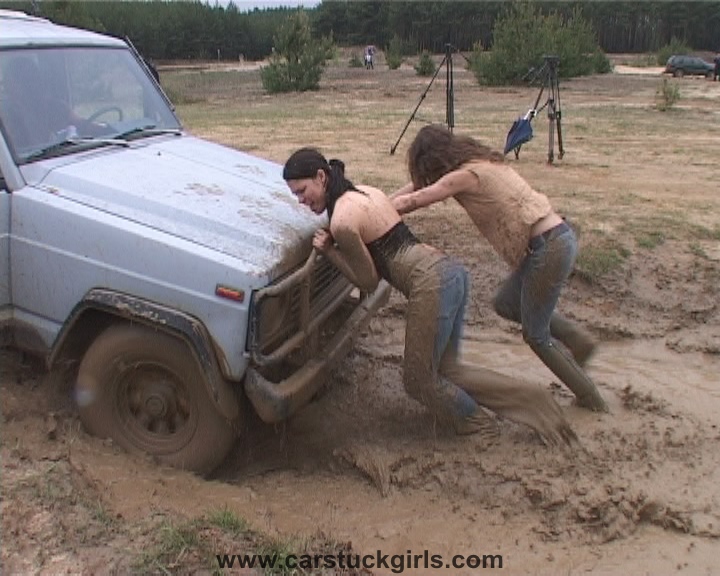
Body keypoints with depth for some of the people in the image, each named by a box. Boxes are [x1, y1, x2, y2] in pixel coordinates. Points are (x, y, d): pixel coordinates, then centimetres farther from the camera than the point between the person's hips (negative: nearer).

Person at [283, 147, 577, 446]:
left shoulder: (341, 222, -12)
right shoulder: (367, 191, 15)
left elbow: (369, 281, -2)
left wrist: (329, 250, 4)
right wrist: (336, 244, 11)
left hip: (432, 284, -9)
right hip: (450, 270, 10)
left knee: (419, 379, 10)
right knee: (445, 369, 20)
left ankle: (477, 424, 29)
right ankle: (529, 399, 21)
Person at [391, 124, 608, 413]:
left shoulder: (466, 176, -14)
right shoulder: (477, 163, 13)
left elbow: (409, 201, -9)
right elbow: (421, 185, 18)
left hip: (549, 247, -9)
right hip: (555, 238, 9)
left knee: (535, 334, 7)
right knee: (505, 304, 23)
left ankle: (590, 398, 21)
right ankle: (577, 339, 24)